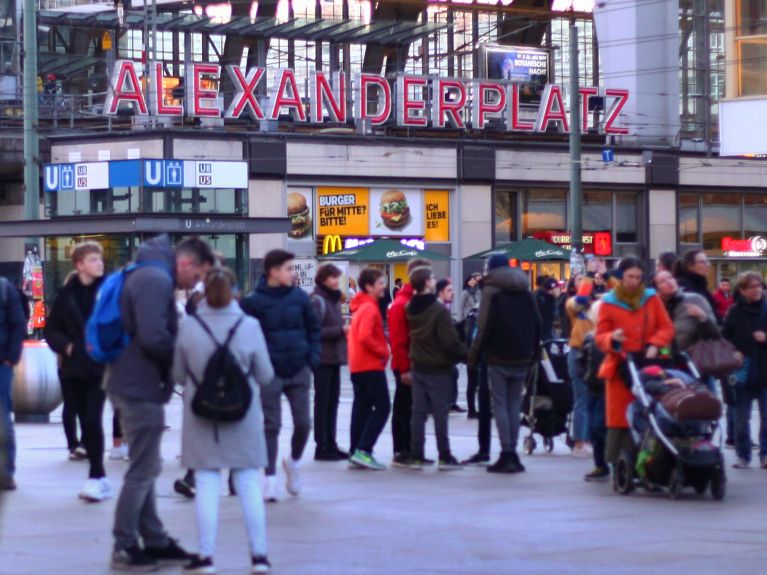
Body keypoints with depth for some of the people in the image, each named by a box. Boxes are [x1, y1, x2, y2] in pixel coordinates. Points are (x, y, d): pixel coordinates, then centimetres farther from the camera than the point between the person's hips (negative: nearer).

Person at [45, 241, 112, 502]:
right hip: (74, 367, 4)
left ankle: (96, 477, -8)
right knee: (86, 422, 8)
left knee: (93, 420, -13)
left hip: (100, 367, -4)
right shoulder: (67, 294, 5)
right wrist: (66, 346, -7)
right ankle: (99, 478, 17)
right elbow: (52, 330, 10)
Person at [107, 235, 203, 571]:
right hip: (141, 388, -11)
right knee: (143, 471, -3)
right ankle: (124, 548, 3)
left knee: (145, 468, 16)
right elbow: (153, 338, -27)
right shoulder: (155, 280, -18)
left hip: (134, 384, 11)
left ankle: (154, 541, 23)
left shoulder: (151, 277, 15)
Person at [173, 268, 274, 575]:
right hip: (243, 416, 0)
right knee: (249, 484, 7)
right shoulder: (249, 326, -9)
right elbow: (265, 376, -2)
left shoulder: (188, 326, -8)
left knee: (207, 485, 4)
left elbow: (178, 374, 2)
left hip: (201, 416, 0)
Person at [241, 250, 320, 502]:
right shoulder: (254, 302, -9)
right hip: (270, 373, -3)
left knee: (303, 422, 5)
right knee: (271, 426, 0)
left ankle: (294, 462, 32)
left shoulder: (300, 297, 3)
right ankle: (270, 478, 6)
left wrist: (313, 356, 1)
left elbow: (313, 328, 12)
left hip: (299, 370, 3)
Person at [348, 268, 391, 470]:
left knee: (362, 407, 11)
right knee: (382, 407, -7)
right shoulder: (370, 308, -15)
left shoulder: (361, 306, 15)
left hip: (357, 365, 10)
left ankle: (355, 453, 11)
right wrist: (383, 351, -14)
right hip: (371, 365, -9)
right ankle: (363, 451, -15)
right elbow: (365, 337, -26)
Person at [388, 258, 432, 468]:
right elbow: (397, 339, -17)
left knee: (414, 409, 12)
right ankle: (400, 453, 4)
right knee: (403, 408, -1)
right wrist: (404, 369, -20)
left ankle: (411, 451, 18)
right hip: (406, 366, -8)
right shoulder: (401, 303, -13)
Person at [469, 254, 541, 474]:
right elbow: (537, 326, 12)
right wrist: (532, 355, 16)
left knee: (500, 406, -2)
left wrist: (474, 356, -7)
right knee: (514, 406, 10)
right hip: (522, 360, 5)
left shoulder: (491, 292, -6)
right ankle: (512, 454, 7)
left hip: (499, 359, -5)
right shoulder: (526, 294, 13)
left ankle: (507, 454, -10)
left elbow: (485, 327, -13)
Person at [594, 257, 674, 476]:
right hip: (619, 367, -2)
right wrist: (612, 338, -17)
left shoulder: (651, 298, 11)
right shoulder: (609, 302, 6)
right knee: (619, 418, -6)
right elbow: (599, 337, 5)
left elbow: (667, 328, 9)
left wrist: (654, 345, -9)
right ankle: (617, 465, -4)